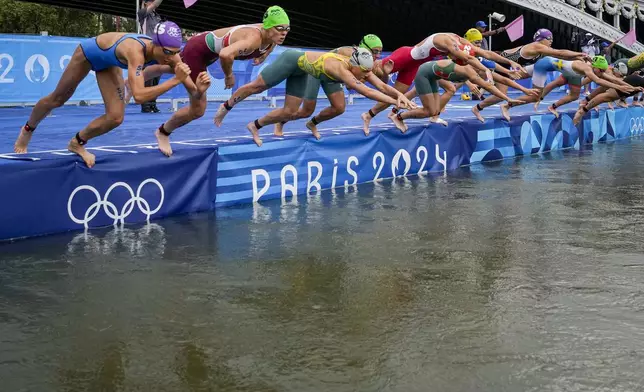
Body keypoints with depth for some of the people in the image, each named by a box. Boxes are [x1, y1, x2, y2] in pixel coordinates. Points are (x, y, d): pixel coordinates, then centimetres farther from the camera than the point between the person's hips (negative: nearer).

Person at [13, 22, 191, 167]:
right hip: (88, 52, -5)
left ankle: (77, 143, 19)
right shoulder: (136, 51, -47)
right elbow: (139, 96, -57)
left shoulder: (167, 50, -28)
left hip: (108, 62, 5)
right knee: (57, 99, 16)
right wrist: (175, 80, -59)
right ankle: (28, 129, 46)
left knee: (115, 118, -7)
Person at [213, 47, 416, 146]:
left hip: (300, 70, 7)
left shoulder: (358, 67, -18)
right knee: (256, 87, 8)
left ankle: (255, 126, 25)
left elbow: (381, 85, -20)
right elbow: (366, 91, -48)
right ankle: (226, 106, 32)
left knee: (289, 112, 6)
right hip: (292, 60, -7)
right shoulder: (340, 69, -40)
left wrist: (399, 94, -37)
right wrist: (395, 102, -50)